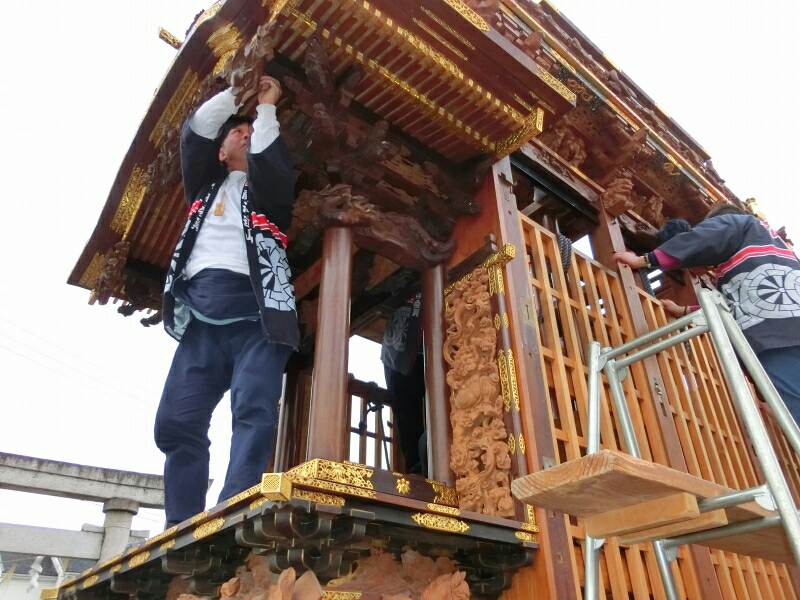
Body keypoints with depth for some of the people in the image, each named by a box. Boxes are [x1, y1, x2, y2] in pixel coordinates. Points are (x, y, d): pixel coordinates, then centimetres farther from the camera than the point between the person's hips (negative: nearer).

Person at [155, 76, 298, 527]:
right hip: (199, 316, 3)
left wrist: (267, 106, 16)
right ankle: (182, 530, -5)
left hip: (256, 313, -3)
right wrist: (238, 92, 27)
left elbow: (268, 155, 1)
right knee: (177, 422, -7)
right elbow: (195, 131, 20)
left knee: (254, 415, -19)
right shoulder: (205, 188, 29)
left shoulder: (271, 187, 21)